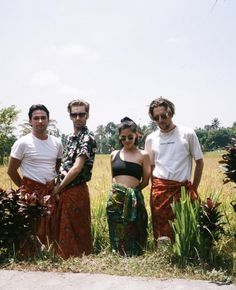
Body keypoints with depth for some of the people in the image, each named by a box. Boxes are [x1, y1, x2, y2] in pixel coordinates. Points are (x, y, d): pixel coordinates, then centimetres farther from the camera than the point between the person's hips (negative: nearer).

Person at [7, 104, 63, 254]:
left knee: (51, 230, 9)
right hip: (30, 193, -4)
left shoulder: (57, 143, 6)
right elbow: (12, 171, -2)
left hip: (51, 192, 5)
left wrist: (57, 185, 9)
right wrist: (25, 188, 4)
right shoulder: (23, 143, -7)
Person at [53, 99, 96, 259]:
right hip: (65, 191, 9)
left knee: (79, 233, 3)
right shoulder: (71, 137, 14)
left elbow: (77, 168, -19)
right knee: (63, 231, 17)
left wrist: (59, 187, -10)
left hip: (76, 190, -9)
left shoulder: (87, 138, -13)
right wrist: (60, 187, 6)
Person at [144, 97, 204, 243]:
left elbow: (199, 162, 6)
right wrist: (156, 187, 7)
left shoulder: (188, 133, 0)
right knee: (161, 229, 5)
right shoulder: (151, 138, 7)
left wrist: (194, 188, 4)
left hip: (183, 188, -2)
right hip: (159, 189, 2)